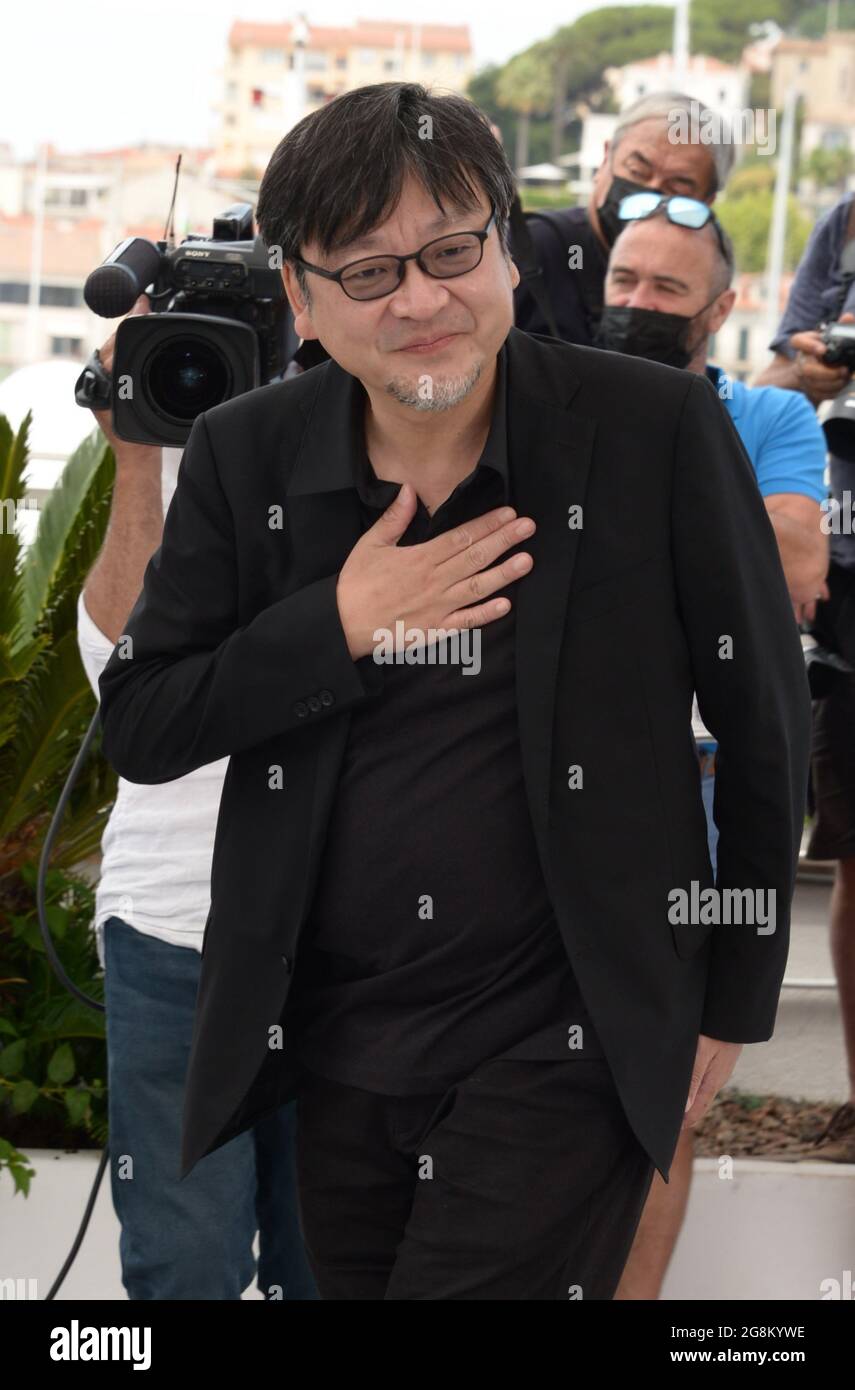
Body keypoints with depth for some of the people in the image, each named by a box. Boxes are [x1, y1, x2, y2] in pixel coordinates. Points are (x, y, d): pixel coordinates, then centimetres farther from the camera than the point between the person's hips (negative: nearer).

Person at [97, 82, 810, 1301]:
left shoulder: (657, 428, -11)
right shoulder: (244, 457, 0)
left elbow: (765, 725, -2)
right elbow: (139, 729, 1)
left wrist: (732, 1005, 3)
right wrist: (340, 625, -14)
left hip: (564, 1042, -4)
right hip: (335, 1041, 4)